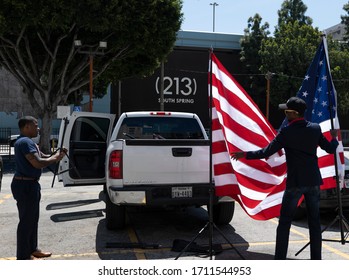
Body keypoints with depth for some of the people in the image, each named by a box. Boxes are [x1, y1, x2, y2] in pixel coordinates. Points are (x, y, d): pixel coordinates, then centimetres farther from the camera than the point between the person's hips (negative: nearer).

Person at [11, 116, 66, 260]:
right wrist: (55, 158, -12)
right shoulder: (25, 142, -19)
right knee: (26, 221, -3)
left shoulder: (28, 142, 16)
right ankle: (23, 256, 7)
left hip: (30, 184, 11)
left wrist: (56, 155, 1)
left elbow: (43, 157, 17)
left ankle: (32, 249, 30)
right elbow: (38, 163, -27)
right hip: (25, 185, -11)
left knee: (32, 219, 18)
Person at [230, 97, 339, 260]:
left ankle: (280, 258, 5)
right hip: (313, 181, 4)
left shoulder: (286, 132, -12)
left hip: (295, 182, -4)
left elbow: (267, 152, -11)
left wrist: (244, 155, 1)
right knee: (314, 222, 13)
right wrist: (334, 138, 31)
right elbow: (330, 149, 9)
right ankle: (316, 259, 17)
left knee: (284, 222, 5)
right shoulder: (315, 129, 1)